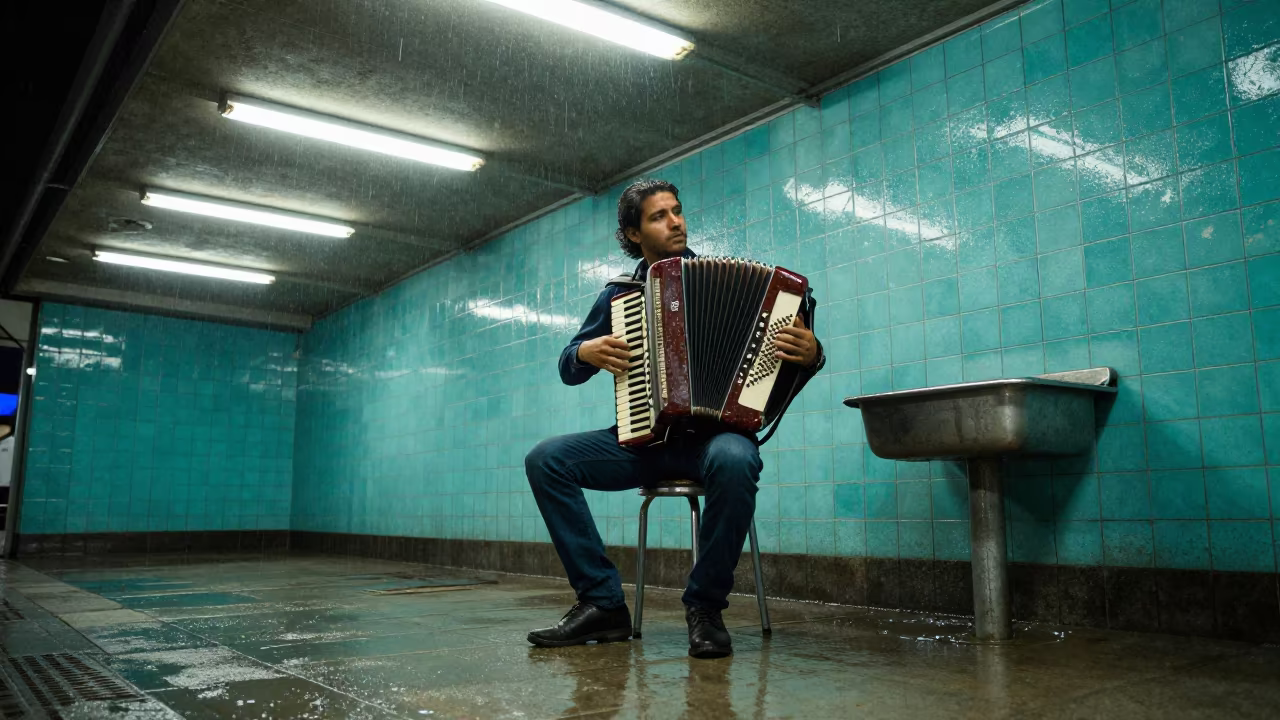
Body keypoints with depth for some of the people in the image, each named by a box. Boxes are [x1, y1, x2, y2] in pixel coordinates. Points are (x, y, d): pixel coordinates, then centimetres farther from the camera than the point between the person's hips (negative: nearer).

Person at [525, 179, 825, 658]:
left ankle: (705, 608, -18)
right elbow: (568, 369, 19)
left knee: (734, 461, -39)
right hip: (643, 439, 3)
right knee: (546, 460, -17)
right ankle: (602, 602, -12)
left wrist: (809, 354, -19)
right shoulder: (618, 295, 13)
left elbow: (784, 352, 4)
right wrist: (587, 353, -4)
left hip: (714, 433, -3)